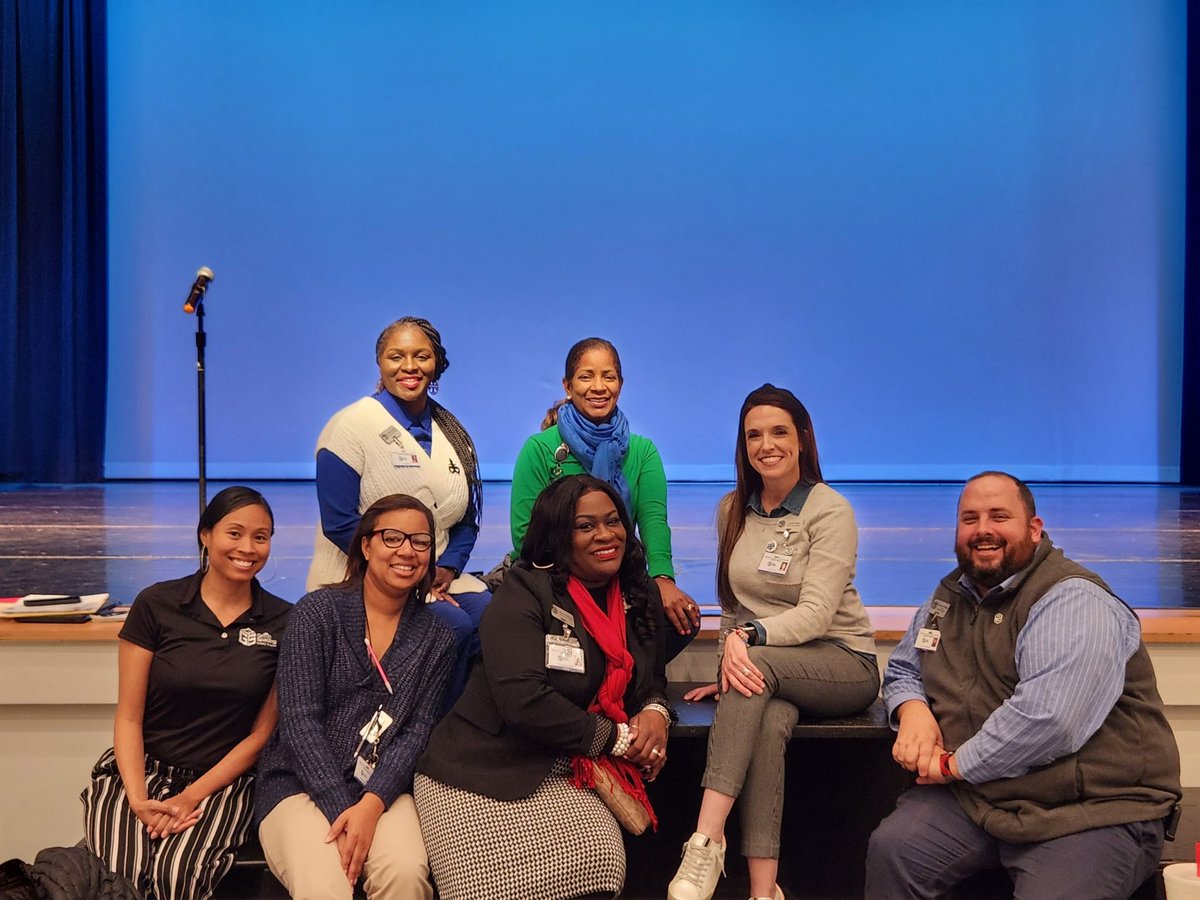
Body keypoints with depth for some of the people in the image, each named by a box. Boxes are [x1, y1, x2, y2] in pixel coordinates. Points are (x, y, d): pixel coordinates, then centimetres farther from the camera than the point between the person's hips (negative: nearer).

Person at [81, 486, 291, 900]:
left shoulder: (282, 623, 0)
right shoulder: (156, 605, -1)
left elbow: (263, 733, 2)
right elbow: (129, 716, -1)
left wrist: (193, 796, -8)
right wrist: (138, 800, -16)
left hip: (223, 778, 0)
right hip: (142, 769, 0)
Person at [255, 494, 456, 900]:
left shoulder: (436, 638, 6)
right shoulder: (318, 611, -3)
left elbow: (416, 731, -1)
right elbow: (298, 719, -9)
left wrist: (371, 804, -18)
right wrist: (340, 810, -18)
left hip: (382, 790, 2)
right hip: (300, 782, -2)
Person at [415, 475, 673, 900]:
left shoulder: (641, 599, 9)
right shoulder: (523, 594, -12)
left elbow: (653, 680, 19)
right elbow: (522, 699, -23)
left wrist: (655, 713, -7)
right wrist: (617, 738, -16)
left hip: (562, 778, 5)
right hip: (484, 773, -4)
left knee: (600, 863, -24)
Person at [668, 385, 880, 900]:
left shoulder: (830, 511, -8)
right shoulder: (732, 510, 9)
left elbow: (816, 613, -18)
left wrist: (749, 638, -34)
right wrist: (730, 651, 0)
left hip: (843, 662, -3)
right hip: (765, 668, 4)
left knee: (758, 663, -35)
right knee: (768, 722, -33)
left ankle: (707, 841, -40)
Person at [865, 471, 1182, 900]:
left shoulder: (1073, 601, -14)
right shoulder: (950, 596, 13)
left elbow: (1049, 720, -27)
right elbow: (902, 669, 26)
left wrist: (955, 765, -14)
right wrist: (911, 708, 1)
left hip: (1090, 811, -6)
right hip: (976, 799, 6)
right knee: (890, 850, -16)